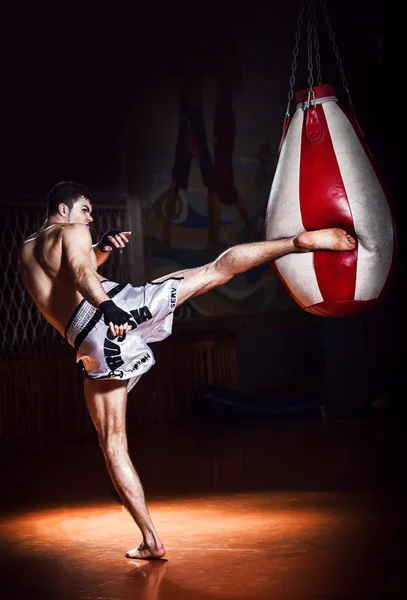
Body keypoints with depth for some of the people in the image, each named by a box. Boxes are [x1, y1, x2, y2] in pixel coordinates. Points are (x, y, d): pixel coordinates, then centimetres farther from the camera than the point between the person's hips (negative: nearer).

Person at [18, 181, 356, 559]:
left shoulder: (25, 254, 28)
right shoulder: (70, 232, 9)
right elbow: (81, 273, -13)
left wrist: (100, 248, 39)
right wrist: (107, 307, -29)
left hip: (89, 344, 5)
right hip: (116, 306, -4)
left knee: (112, 445, 10)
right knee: (215, 269, 4)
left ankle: (150, 540, 7)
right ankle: (303, 241, -7)